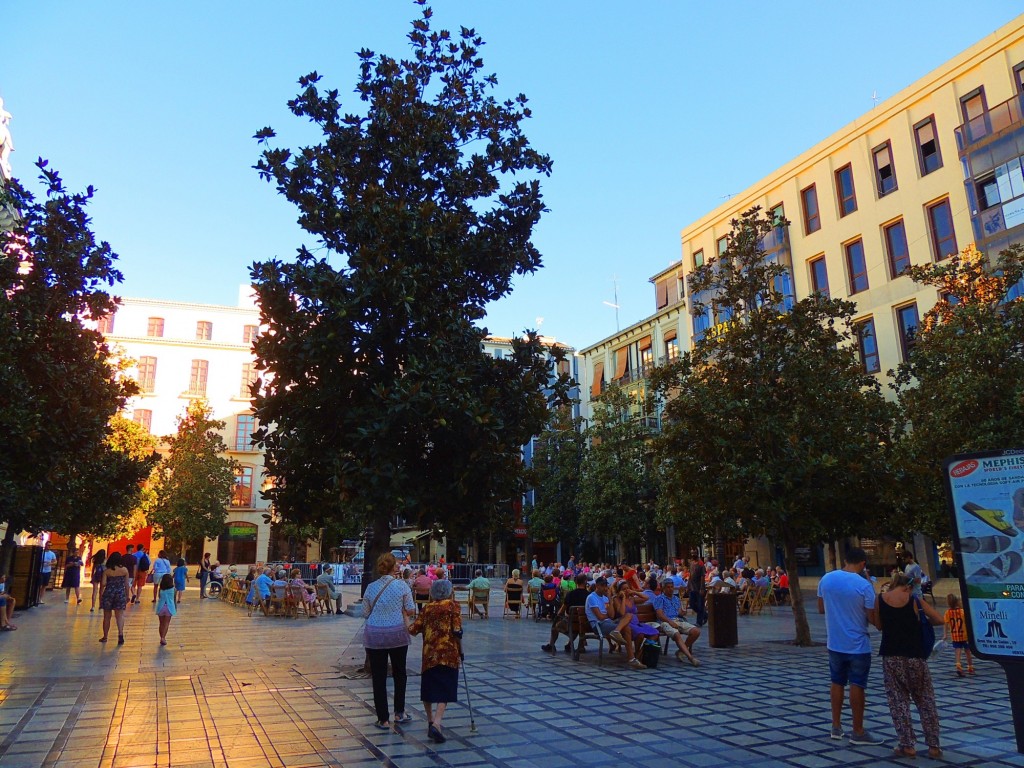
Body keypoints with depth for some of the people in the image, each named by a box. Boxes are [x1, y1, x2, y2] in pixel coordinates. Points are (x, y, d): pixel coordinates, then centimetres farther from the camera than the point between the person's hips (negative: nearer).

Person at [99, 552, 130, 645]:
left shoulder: (107, 571, -5)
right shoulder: (124, 570, -2)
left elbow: (103, 584, -10)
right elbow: (127, 585, 1)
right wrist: (127, 596, 11)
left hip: (108, 594, 0)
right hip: (120, 594, 0)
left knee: (107, 617, 13)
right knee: (120, 616, 1)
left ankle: (105, 637, 23)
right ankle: (120, 633, -19)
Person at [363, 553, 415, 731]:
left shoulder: (370, 587, 1)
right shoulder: (402, 585, -6)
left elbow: (366, 613, 6)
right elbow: (411, 611, -3)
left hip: (373, 635, 1)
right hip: (397, 633, -1)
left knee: (379, 677, 7)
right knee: (399, 673, 19)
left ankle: (383, 719, 11)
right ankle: (399, 713, 26)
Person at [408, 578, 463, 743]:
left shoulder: (427, 608, 8)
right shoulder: (453, 606, 0)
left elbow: (413, 630, 2)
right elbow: (457, 631, -10)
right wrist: (460, 650, 3)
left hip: (429, 654, 3)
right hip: (448, 654, -3)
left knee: (428, 688, 19)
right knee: (444, 690, -3)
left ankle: (431, 722, 27)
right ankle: (436, 724, -19)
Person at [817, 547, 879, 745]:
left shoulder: (826, 579, -2)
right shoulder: (864, 585, -17)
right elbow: (873, 619, -14)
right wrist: (860, 611, 6)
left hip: (834, 643, 5)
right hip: (858, 645, -4)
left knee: (837, 682, 16)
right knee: (857, 686, 4)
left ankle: (836, 727, 23)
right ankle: (858, 732, 13)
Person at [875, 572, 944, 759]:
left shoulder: (881, 599, -1)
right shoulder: (915, 600, -4)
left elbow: (879, 625, 7)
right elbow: (939, 619, 1)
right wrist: (921, 622, 16)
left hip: (891, 657, 0)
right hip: (915, 656, 0)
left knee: (898, 701, 7)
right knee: (925, 701, 13)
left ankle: (907, 746, 6)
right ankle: (933, 746, 16)